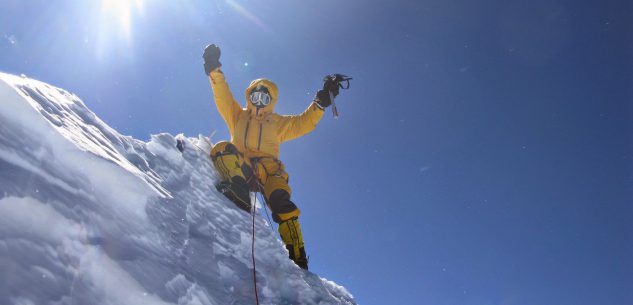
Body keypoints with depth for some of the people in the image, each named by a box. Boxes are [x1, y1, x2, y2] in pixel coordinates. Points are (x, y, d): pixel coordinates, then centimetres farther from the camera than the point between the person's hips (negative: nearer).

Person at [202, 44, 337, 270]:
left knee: (282, 203, -28)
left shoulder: (278, 123, 27)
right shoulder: (237, 116, 27)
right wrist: (214, 71, 2)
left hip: (267, 169, -1)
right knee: (222, 149, -30)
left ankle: (298, 258, -29)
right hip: (239, 168, 1)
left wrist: (320, 104, 4)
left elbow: (303, 123, 17)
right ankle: (238, 195, -51)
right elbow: (223, 97, 14)